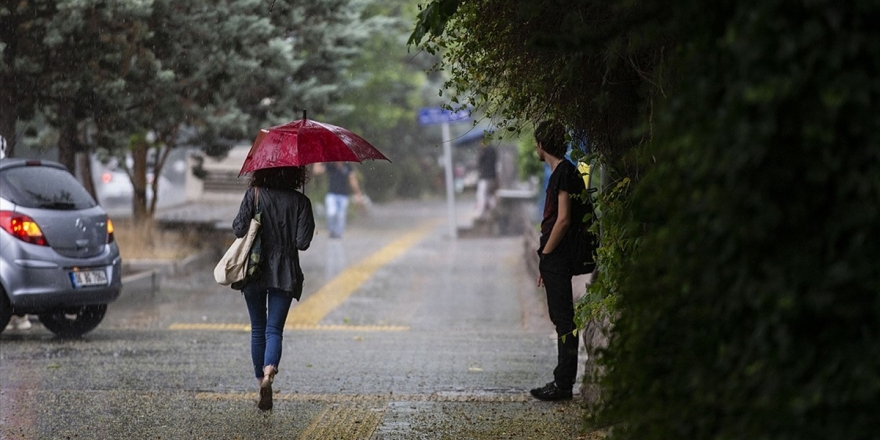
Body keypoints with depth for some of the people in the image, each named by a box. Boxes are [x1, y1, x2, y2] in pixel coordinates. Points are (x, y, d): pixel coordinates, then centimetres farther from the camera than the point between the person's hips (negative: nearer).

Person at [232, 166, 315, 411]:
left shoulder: (254, 195, -5)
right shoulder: (300, 202, -3)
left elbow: (239, 230, -9)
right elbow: (303, 242, -6)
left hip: (255, 271, 0)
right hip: (285, 273, 0)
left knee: (258, 329, 13)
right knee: (274, 329, 0)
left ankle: (261, 381, 15)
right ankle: (269, 372, -27)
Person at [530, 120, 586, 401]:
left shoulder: (564, 173, -15)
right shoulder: (560, 172, 17)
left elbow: (563, 220, -21)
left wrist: (546, 254, -14)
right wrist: (545, 262, 19)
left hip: (557, 259, -10)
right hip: (556, 259, 10)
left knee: (563, 320, -7)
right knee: (563, 320, 12)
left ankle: (563, 384, -6)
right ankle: (563, 382, 17)